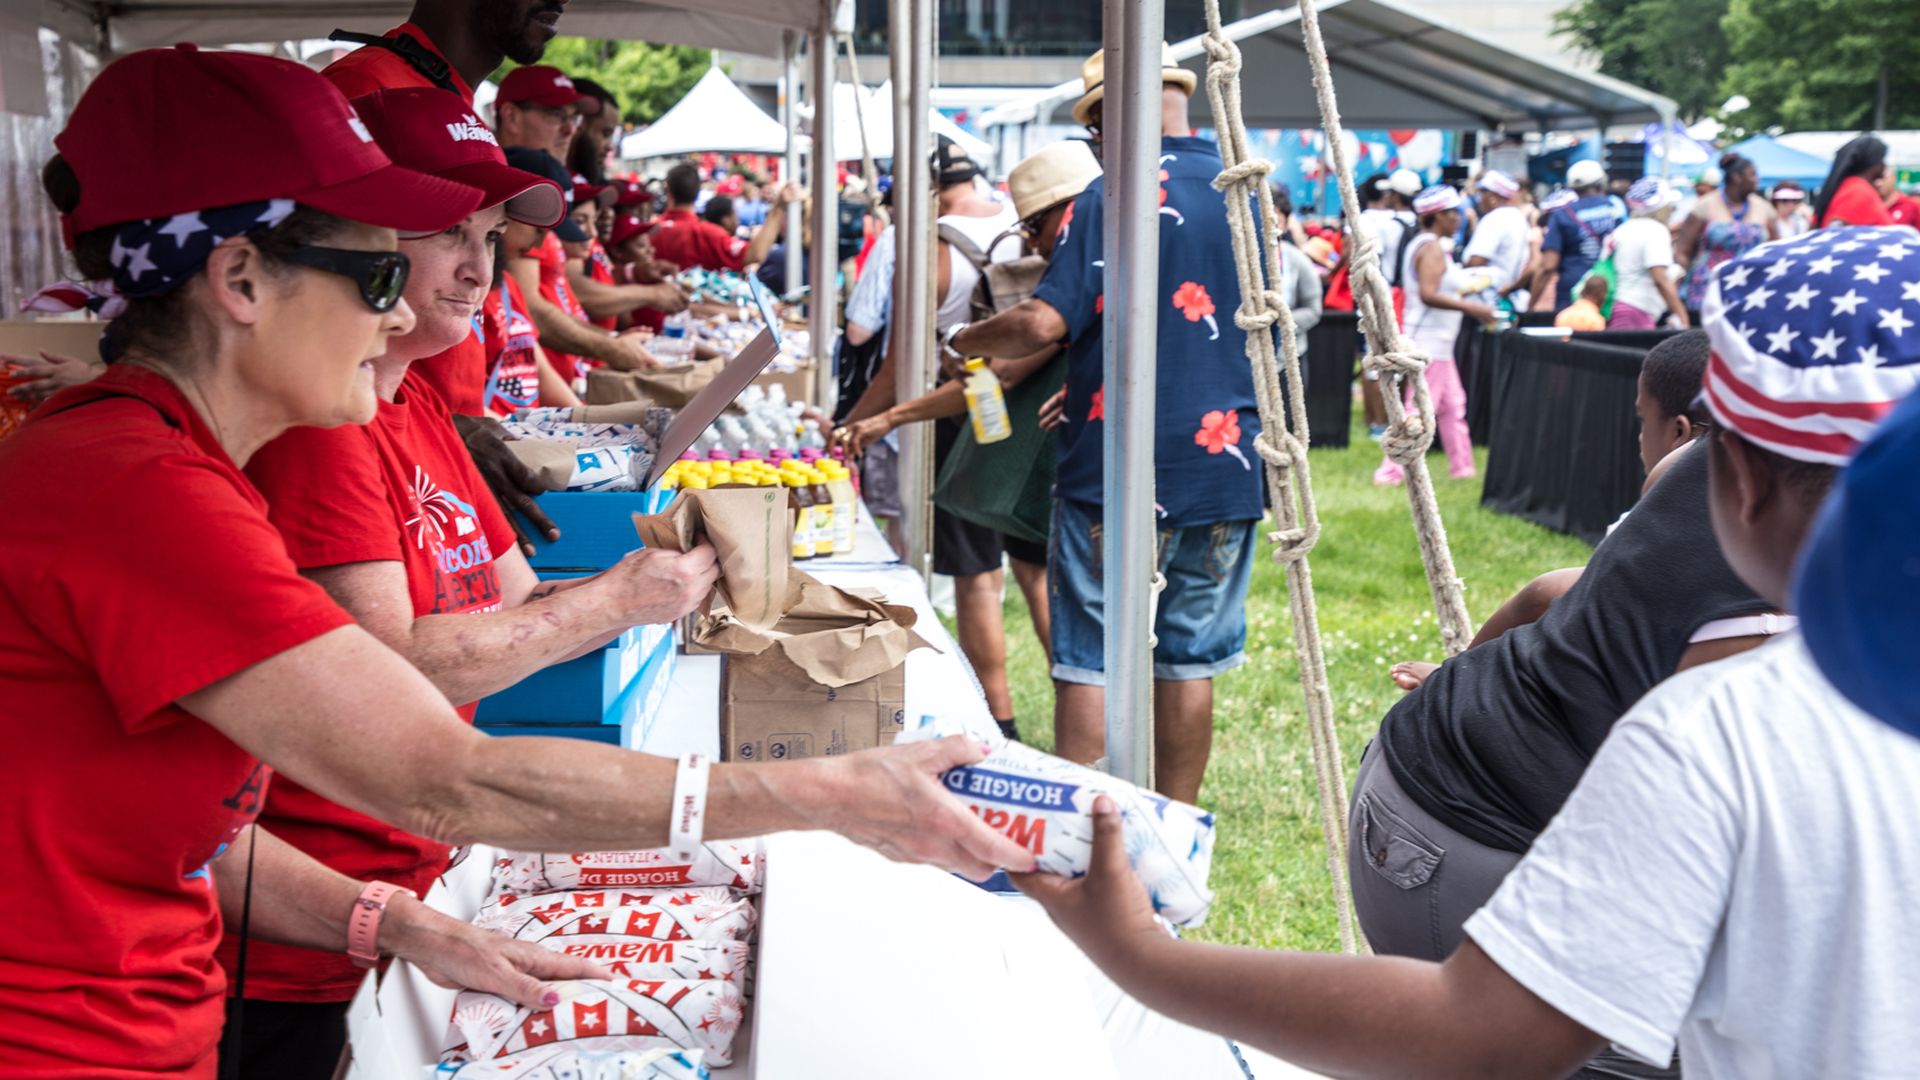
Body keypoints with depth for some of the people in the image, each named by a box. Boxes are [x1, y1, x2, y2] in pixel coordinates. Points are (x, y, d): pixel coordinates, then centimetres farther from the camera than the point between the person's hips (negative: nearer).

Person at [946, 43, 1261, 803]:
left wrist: (966, 340, 2)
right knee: (1189, 658, 11)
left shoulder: (1108, 200, -11)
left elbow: (1045, 323, -19)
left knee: (1089, 661, 5)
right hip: (1222, 464, 5)